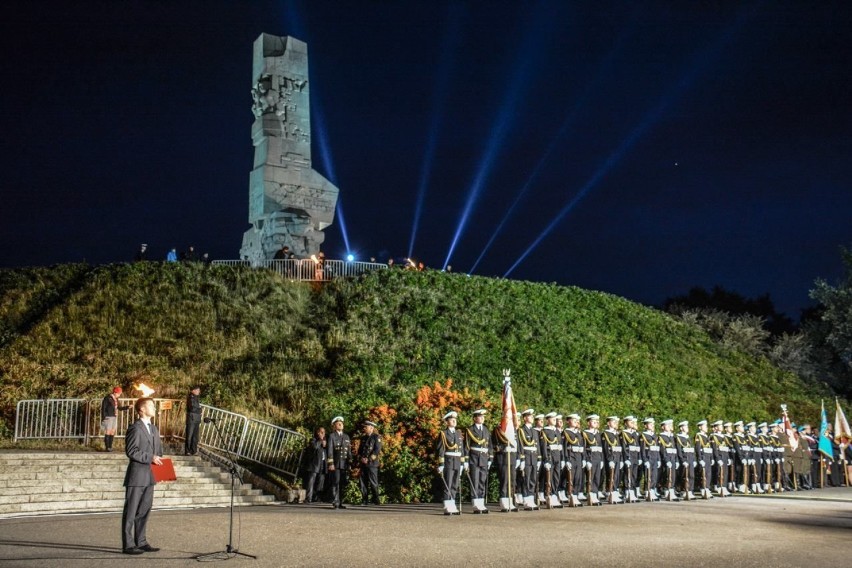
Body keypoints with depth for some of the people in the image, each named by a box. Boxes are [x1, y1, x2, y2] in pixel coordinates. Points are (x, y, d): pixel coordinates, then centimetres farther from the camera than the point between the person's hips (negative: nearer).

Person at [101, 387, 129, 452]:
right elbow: (103, 408, -10)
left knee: (112, 433, 7)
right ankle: (107, 447, -3)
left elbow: (119, 407, 22)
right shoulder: (107, 398, -9)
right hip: (108, 417, -7)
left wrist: (127, 407, 13)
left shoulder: (116, 399, 12)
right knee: (108, 432, -6)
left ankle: (110, 446, 12)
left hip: (115, 417, 7)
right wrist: (103, 418, -15)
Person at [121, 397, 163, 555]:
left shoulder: (153, 429, 16)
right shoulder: (135, 428, -11)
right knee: (131, 512, -1)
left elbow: (158, 449, 22)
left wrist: (159, 460, 4)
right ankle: (128, 545, 4)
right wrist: (150, 458, -19)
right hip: (137, 476, -8)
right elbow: (131, 451, -17)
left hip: (149, 476, 8)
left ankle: (141, 542, 21)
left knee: (144, 511, 13)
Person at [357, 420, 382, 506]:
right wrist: (360, 458, -1)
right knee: (362, 482, 4)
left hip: (372, 463, -6)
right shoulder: (363, 438, 18)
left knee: (373, 483, -6)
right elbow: (359, 450, 19)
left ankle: (376, 501, 1)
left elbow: (377, 450, -9)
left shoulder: (376, 437, -1)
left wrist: (368, 460, -14)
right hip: (363, 464, 6)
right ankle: (365, 501, 10)